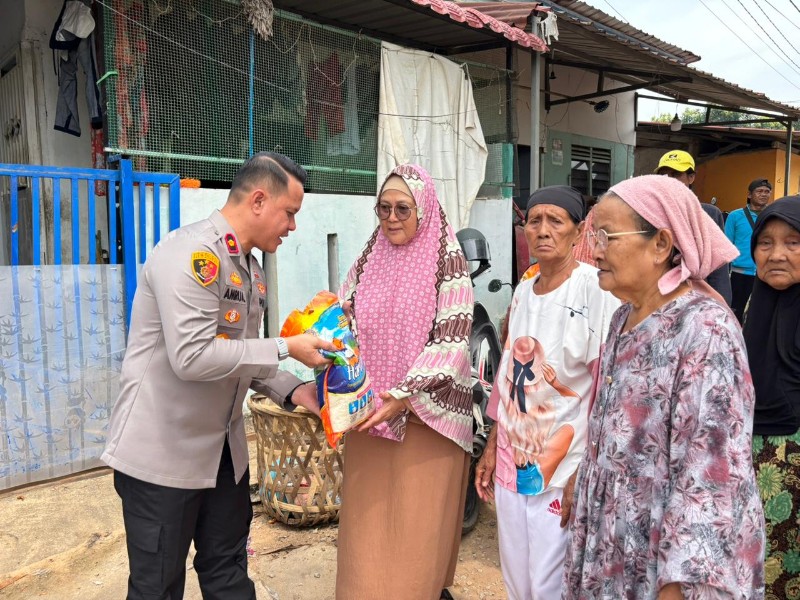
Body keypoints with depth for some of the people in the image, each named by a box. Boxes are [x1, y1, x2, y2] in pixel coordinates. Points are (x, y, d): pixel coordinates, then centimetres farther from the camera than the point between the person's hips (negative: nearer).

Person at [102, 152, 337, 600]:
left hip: (224, 449, 8)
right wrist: (285, 349, -23)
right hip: (164, 453, -8)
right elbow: (192, 357, -30)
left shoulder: (251, 269, 8)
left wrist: (292, 390, 0)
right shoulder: (192, 252, -21)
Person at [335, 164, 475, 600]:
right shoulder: (369, 259, 7)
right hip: (369, 412, 4)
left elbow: (451, 342, -13)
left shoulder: (447, 261, -7)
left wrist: (404, 396, -22)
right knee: (368, 518, 12)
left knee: (420, 522, 7)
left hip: (427, 415, -4)